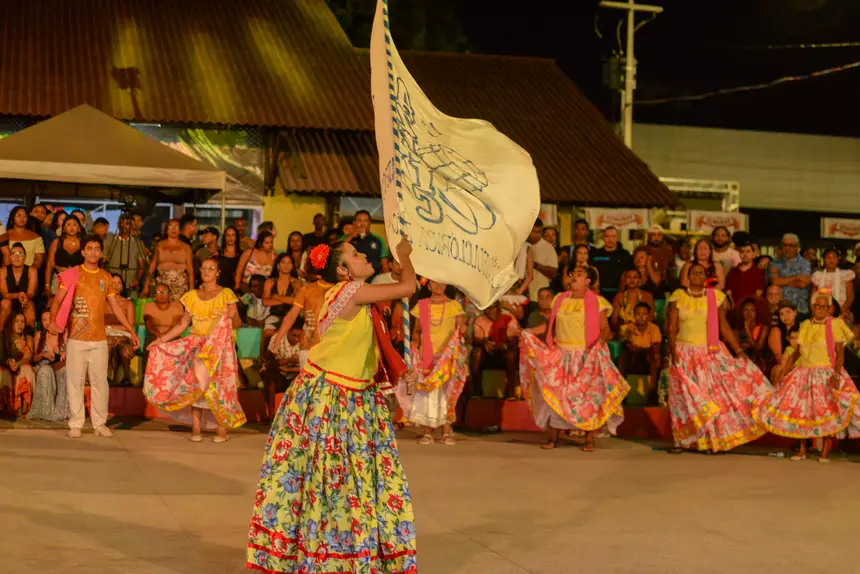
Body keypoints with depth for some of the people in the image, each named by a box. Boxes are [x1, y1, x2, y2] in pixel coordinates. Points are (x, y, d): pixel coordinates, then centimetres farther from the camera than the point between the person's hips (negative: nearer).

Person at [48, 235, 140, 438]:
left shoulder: (106, 277, 10)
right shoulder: (73, 274, -1)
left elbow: (115, 307, 15)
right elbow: (57, 300, -5)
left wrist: (131, 331, 13)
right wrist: (53, 321, -24)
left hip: (99, 339, 3)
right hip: (76, 338, -3)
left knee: (100, 382, 3)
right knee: (75, 382, 0)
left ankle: (100, 423, 10)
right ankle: (76, 424, 6)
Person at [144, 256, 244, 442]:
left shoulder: (226, 294, 0)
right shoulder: (192, 296, 10)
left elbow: (237, 324, -2)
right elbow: (182, 324, 10)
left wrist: (233, 316, -24)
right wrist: (161, 339, 3)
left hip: (219, 347, -3)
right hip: (196, 346, 3)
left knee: (218, 384, -7)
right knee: (194, 383, -5)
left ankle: (222, 428, -2)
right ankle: (196, 429, -4)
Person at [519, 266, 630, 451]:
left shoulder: (597, 302, -1)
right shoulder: (559, 299, 11)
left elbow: (605, 328, -5)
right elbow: (550, 325, 13)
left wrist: (602, 339, -26)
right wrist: (529, 332, 2)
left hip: (587, 357, -3)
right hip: (561, 356, 4)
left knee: (588, 395, -3)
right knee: (554, 395, 0)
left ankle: (589, 439, 3)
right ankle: (553, 437, 7)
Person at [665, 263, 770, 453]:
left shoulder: (715, 297, 3)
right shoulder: (678, 298, 0)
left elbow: (724, 327, 4)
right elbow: (672, 328, -3)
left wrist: (738, 350, -1)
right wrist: (673, 352, -16)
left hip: (711, 352, 1)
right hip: (685, 353, -1)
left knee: (714, 394, -3)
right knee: (685, 397, 2)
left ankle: (711, 439, 4)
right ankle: (682, 441, 9)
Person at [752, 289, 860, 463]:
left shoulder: (835, 325, -3)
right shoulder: (805, 325, 10)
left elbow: (840, 353, -7)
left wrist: (836, 374, -19)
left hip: (826, 375, -4)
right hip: (804, 374, 4)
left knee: (828, 412, -9)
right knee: (800, 411, 2)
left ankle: (825, 451, 1)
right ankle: (802, 450, 12)